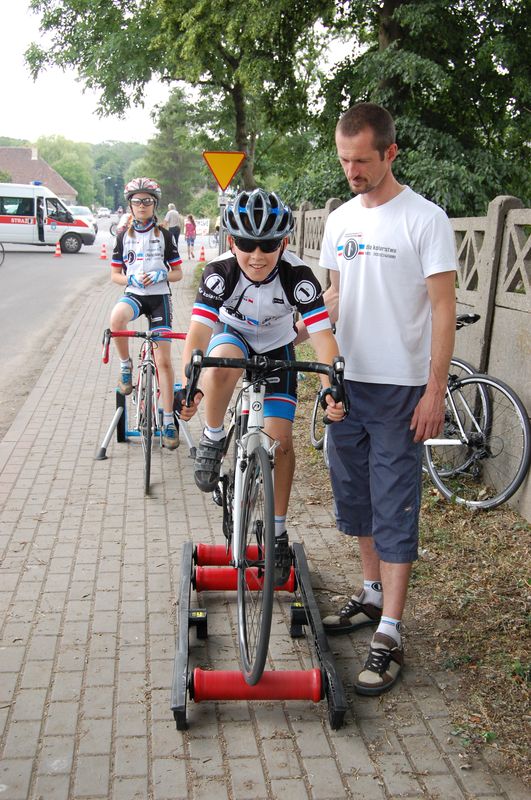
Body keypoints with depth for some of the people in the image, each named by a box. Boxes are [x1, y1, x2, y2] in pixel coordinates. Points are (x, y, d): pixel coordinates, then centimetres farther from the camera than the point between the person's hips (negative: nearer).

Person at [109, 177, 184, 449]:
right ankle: (125, 365, -10)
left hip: (159, 297, 0)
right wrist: (131, 279, -13)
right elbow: (115, 275, 8)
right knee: (116, 318, -38)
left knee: (163, 360, -5)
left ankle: (168, 420, 2)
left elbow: (178, 273, 5)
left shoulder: (164, 236, 4)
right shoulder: (124, 236, 7)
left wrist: (160, 275, -15)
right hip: (133, 294, 1)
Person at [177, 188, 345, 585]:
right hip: (232, 335, 0)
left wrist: (332, 389, -47)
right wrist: (187, 387, -51)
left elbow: (322, 334, -33)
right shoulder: (220, 272, -30)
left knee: (280, 440, -7)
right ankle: (213, 440, -11)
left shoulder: (298, 276, -30)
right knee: (220, 365, -39)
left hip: (276, 349, 0)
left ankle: (278, 532, 11)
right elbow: (198, 331, -37)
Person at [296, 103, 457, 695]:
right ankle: (371, 593, 35)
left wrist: (436, 388, -17)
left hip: (400, 387, -7)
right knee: (354, 494, 16)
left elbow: (443, 307, -12)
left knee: (394, 507, -2)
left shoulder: (424, 218, -10)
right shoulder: (340, 219, 10)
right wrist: (292, 336, 6)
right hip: (348, 380, 7)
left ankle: (389, 634, 7)